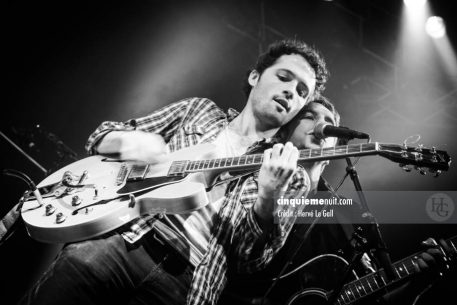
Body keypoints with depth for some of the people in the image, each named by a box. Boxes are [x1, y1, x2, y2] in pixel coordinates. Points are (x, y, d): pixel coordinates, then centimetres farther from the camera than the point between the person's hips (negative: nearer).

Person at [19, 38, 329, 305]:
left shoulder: (284, 172, 11)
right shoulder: (199, 109, 17)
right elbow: (101, 136, 17)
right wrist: (127, 140, -6)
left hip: (184, 273, -1)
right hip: (128, 234, 2)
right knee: (81, 263, -31)